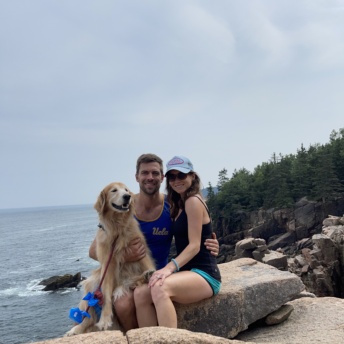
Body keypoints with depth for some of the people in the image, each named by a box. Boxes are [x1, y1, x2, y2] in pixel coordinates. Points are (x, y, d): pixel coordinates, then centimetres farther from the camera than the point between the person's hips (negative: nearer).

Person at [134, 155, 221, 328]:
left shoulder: (193, 201, -8)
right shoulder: (178, 205, 18)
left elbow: (194, 245, -15)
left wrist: (170, 267, -27)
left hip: (204, 275, -8)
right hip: (187, 273, 8)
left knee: (160, 288, -35)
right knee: (140, 293, -15)